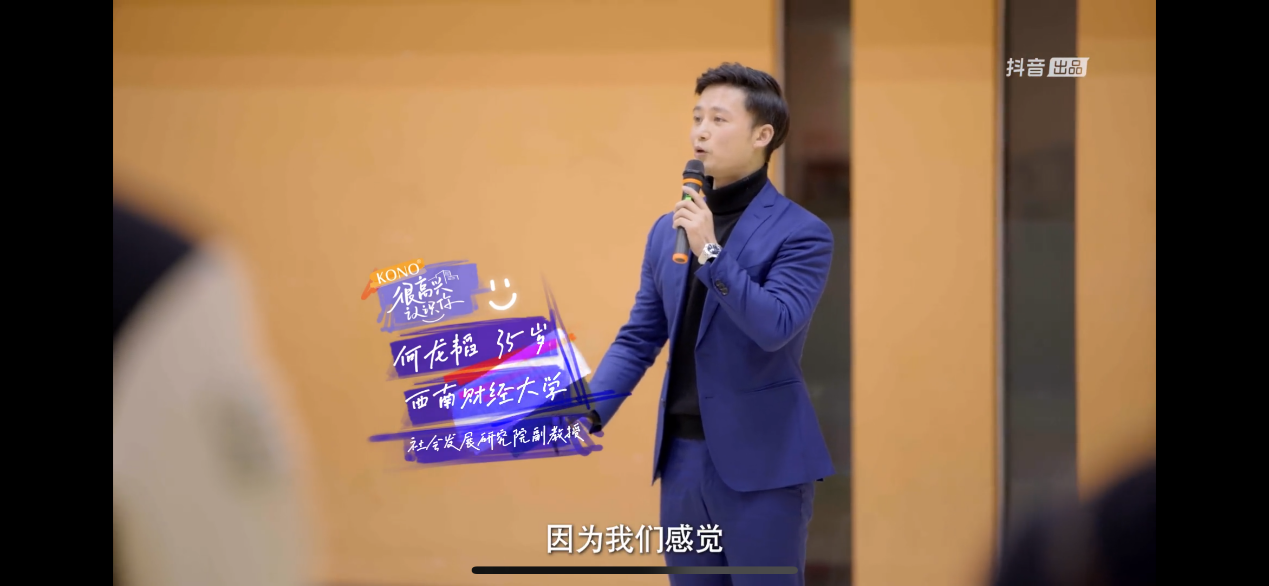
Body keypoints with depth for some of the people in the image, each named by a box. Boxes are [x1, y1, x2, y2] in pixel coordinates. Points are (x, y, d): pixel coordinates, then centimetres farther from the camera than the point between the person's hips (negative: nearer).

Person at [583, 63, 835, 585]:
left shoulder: (800, 233, -8)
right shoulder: (668, 230, 11)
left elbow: (775, 328, -20)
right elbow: (639, 338, 12)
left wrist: (711, 253, -23)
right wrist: (588, 412, -2)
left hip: (761, 462, -6)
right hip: (683, 456, 6)